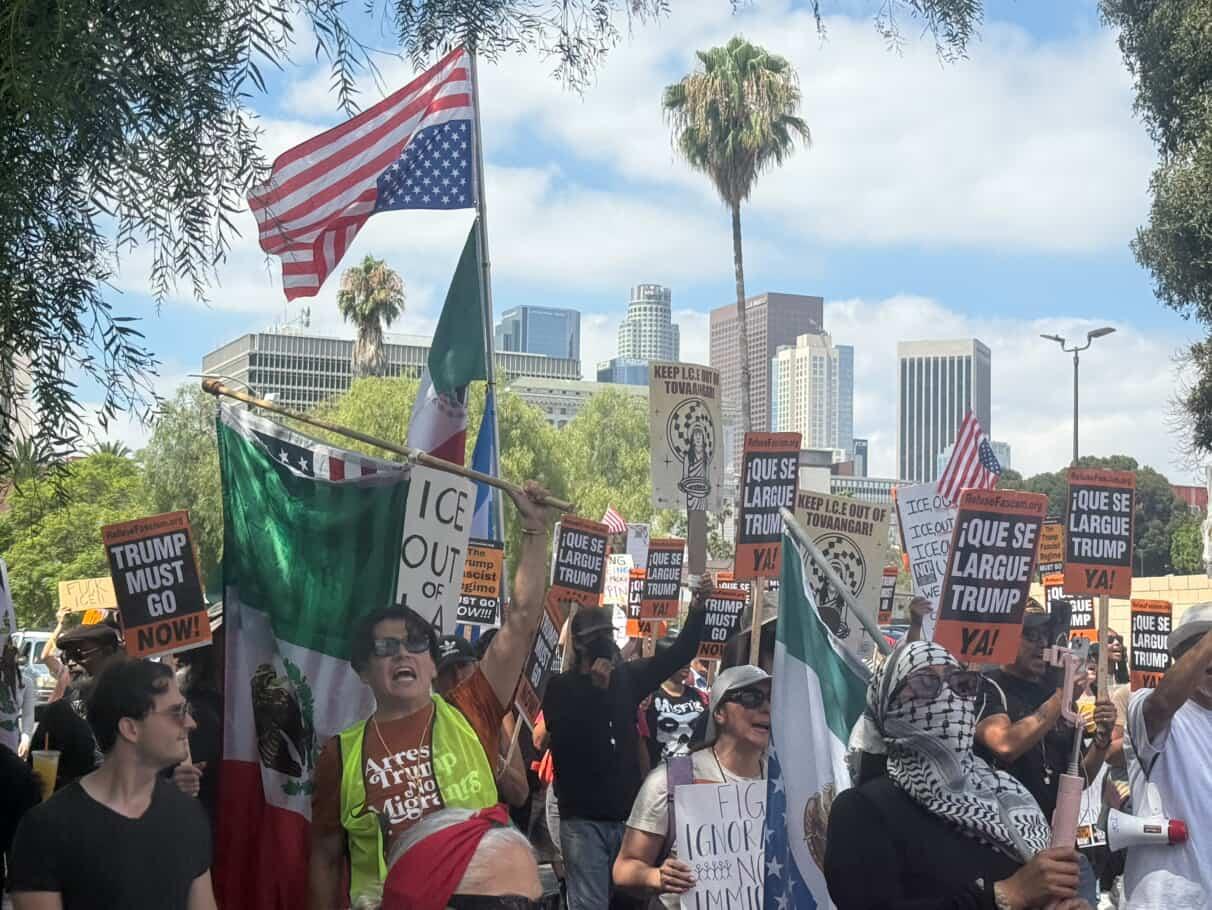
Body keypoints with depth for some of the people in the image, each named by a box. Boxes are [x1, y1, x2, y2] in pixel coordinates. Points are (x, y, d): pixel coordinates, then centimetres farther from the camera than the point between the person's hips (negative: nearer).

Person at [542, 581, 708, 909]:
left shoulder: (627, 676, 8)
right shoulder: (561, 686, -2)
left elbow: (678, 654, 5)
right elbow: (564, 737, -15)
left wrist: (697, 609, -9)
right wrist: (596, 689, -16)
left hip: (627, 813, 4)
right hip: (583, 818, -4)